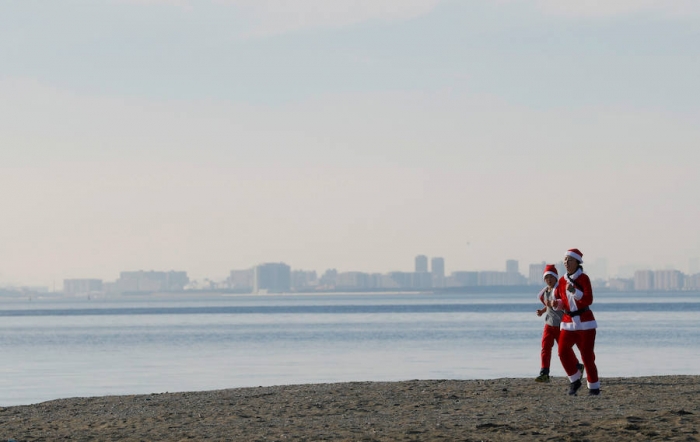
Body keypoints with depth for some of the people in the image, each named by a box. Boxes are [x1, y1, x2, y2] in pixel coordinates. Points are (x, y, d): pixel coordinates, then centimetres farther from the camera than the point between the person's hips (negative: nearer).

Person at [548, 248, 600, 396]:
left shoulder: (583, 278, -7)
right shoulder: (562, 281, 8)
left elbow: (588, 300, -18)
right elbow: (560, 302, 16)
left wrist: (574, 291, -31)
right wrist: (556, 304, -8)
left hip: (585, 322, -4)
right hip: (568, 322, 4)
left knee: (587, 355, -3)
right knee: (563, 351, -13)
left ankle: (594, 387, 10)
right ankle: (575, 380, 6)